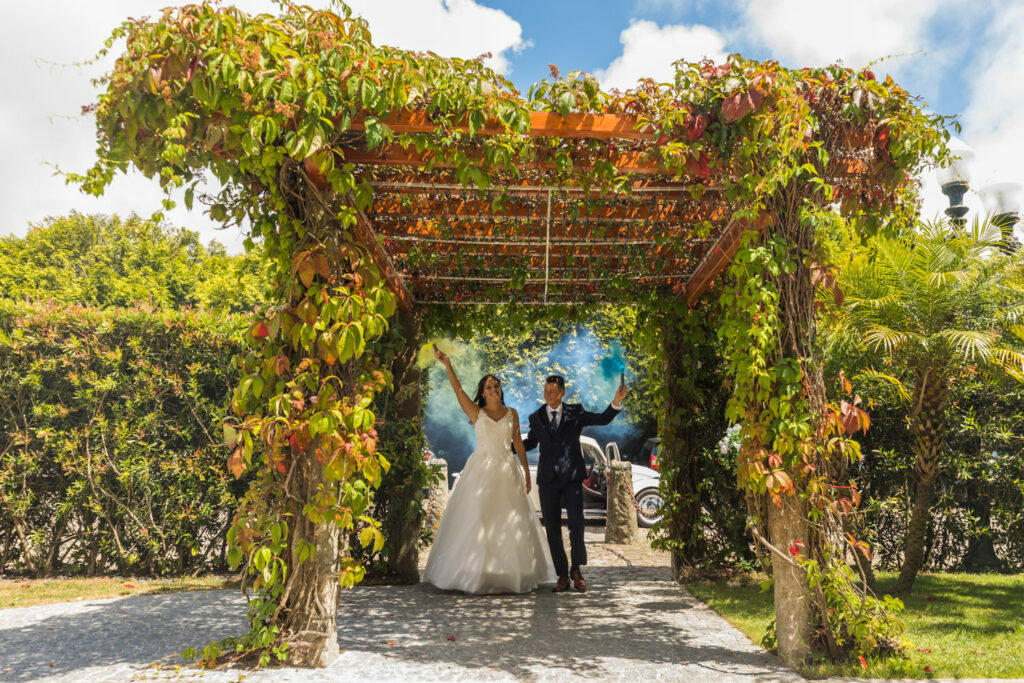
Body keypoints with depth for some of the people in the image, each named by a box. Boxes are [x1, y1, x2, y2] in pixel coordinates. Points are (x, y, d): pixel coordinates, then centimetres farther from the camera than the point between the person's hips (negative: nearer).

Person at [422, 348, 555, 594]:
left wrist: (526, 472, 10)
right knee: (477, 521, -4)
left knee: (507, 522, 0)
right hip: (481, 470, -2)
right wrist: (447, 364, -20)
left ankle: (505, 576, 6)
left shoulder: (512, 414, 10)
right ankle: (477, 574, 2)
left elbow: (518, 443, 12)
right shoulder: (477, 413, 3)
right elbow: (458, 391, -8)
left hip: (506, 472, 2)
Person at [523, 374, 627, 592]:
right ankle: (562, 576, 13)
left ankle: (576, 570, 11)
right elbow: (530, 443, 21)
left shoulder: (575, 412, 4)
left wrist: (616, 402, -15)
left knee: (576, 524, -9)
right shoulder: (536, 417, 8)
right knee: (552, 529, 2)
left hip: (572, 478, -1)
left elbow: (603, 419, 0)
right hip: (548, 479, 1)